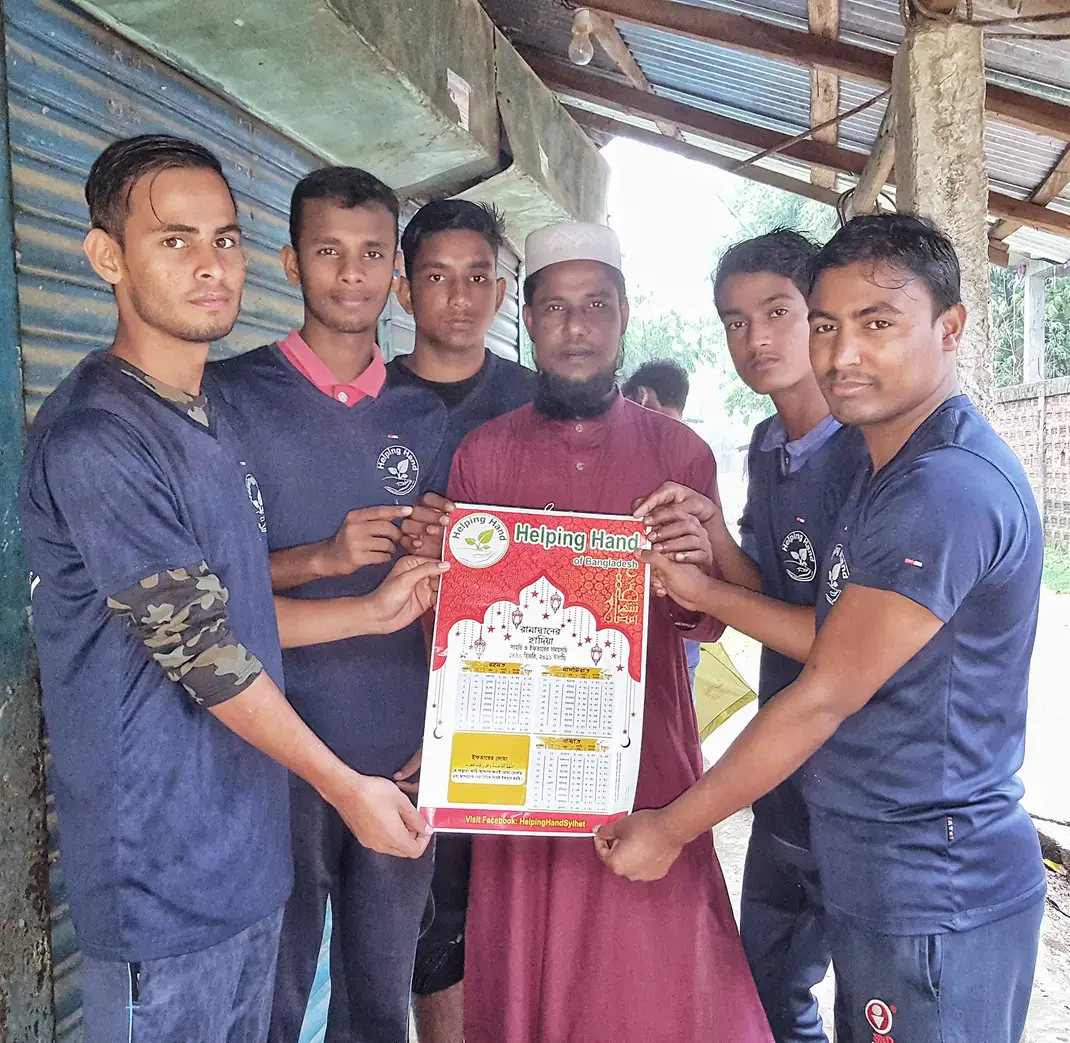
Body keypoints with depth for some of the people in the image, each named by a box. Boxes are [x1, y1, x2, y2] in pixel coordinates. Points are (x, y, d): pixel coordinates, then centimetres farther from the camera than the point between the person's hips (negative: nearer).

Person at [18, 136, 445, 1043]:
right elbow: (198, 648, -18)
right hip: (163, 876, -8)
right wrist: (343, 786, -9)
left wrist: (373, 611, 9)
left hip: (247, 853, 9)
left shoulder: (210, 423, 10)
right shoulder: (94, 440, -21)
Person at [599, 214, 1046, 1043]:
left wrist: (672, 828, -11)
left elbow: (824, 698, -21)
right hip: (876, 878, 9)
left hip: (932, 899, -9)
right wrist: (702, 589, 2)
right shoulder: (893, 466, 11)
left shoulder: (947, 487, -23)